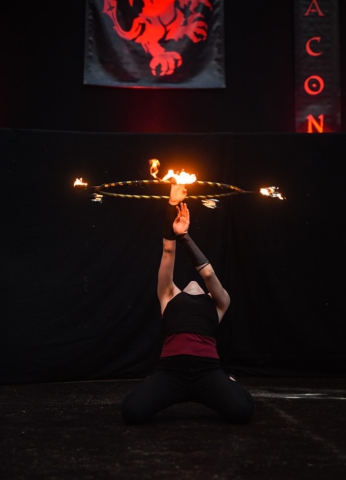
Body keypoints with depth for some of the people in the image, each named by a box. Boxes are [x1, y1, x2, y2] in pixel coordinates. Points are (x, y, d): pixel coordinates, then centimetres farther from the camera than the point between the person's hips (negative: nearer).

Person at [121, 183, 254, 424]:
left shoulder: (218, 302, 24)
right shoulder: (170, 297, 24)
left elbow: (208, 273, 8)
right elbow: (168, 252, 20)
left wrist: (184, 235, 11)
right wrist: (172, 205, 15)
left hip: (207, 370, 0)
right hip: (171, 370, 0)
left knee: (242, 411, -26)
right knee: (132, 412, -25)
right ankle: (178, 396, 11)